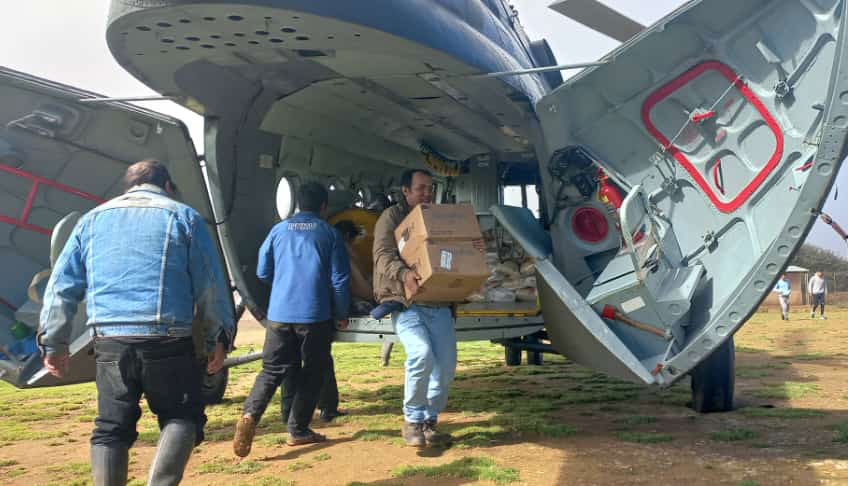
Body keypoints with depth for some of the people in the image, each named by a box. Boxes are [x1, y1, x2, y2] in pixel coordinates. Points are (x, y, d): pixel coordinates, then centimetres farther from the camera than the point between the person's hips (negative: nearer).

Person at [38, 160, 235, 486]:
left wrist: (54, 342, 15)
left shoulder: (92, 219, 18)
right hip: (166, 340, -3)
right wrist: (219, 337, 9)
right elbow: (211, 284, 4)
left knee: (111, 428, 13)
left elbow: (62, 284, 13)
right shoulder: (183, 216, 8)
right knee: (182, 416, 10)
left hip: (109, 340, 3)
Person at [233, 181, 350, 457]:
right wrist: (342, 315, 11)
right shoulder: (329, 233, 2)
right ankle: (298, 430, 13)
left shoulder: (279, 230, 9)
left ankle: (250, 416, -14)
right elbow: (339, 279, 0)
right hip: (316, 316, -2)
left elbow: (262, 273, 14)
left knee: (272, 370, 9)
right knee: (313, 372, 12)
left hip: (279, 314, 3)